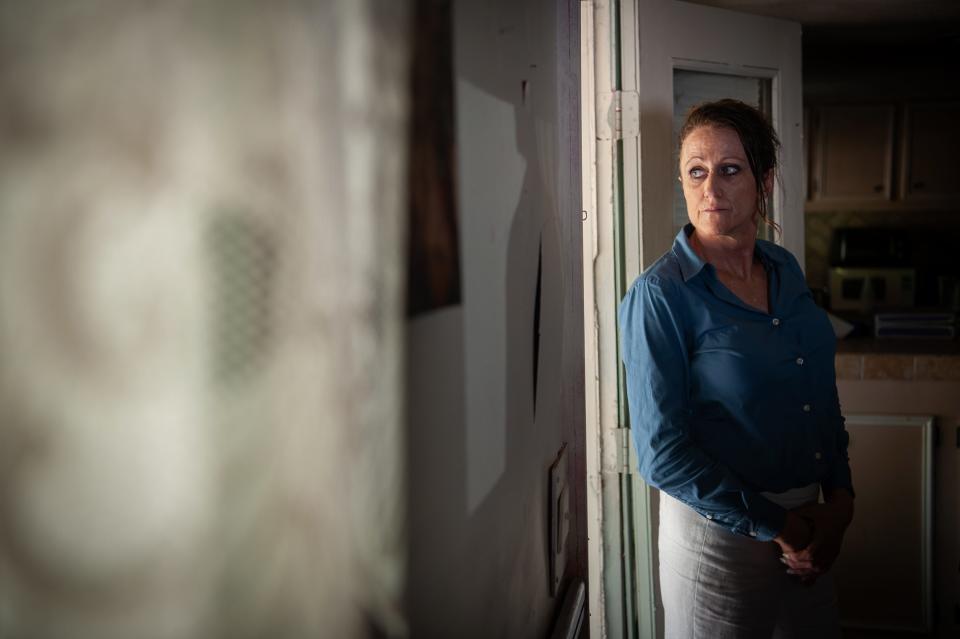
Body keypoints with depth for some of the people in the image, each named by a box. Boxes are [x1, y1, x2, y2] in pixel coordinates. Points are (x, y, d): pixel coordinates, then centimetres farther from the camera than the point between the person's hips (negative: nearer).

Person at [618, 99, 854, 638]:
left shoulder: (786, 270, 2)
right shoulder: (660, 295, -17)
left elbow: (824, 398, 11)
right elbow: (662, 453, -18)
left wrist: (840, 501, -1)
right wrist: (776, 528, -14)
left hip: (810, 520, 6)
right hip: (719, 532, -6)